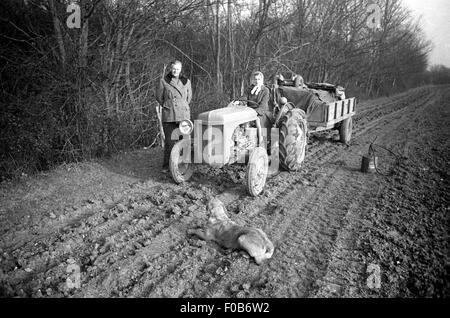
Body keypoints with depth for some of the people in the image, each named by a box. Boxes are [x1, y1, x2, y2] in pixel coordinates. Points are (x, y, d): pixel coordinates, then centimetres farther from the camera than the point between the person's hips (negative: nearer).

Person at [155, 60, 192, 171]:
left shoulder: (186, 82, 8)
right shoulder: (163, 81, 1)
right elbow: (159, 97, 12)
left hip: (184, 115, 2)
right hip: (169, 116, -2)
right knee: (169, 141, -2)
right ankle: (166, 165, 11)